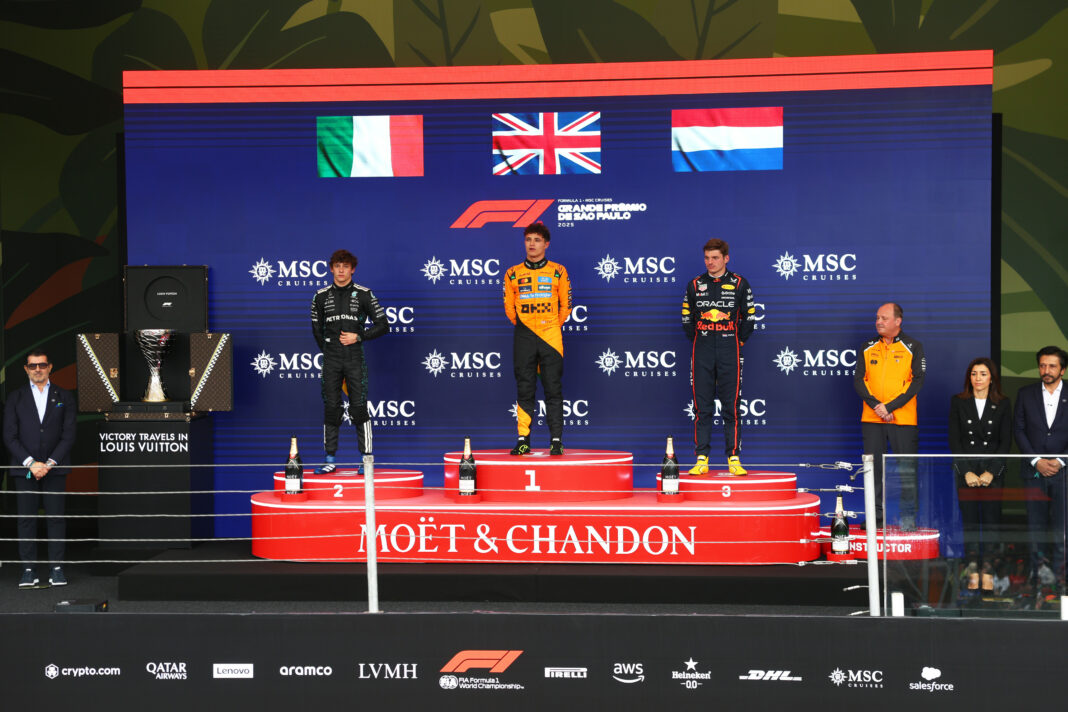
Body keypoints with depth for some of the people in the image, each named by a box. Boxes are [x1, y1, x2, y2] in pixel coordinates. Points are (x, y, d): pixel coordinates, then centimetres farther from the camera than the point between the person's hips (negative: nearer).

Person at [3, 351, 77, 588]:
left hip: (54, 468, 0)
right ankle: (28, 570, 2)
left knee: (56, 517, -2)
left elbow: (68, 435, 2)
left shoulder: (64, 397, 8)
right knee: (26, 519, -1)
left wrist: (50, 463, -9)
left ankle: (56, 568, 2)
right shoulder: (15, 397, 7)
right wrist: (30, 463, -9)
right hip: (24, 469, 0)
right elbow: (10, 436, 1)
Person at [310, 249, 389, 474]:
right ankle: (330, 459, 8)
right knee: (331, 409, 2)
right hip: (331, 361, 2)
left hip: (355, 360, -2)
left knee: (359, 408, -4)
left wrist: (358, 337, -8)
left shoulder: (363, 294, 0)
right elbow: (317, 328, 19)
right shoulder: (322, 296, 8)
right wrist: (328, 350, 13)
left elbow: (383, 326, 1)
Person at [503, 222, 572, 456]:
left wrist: (553, 326, 11)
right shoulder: (513, 274, 7)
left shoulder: (558, 272, 4)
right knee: (524, 390, 2)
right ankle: (523, 439, 5)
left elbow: (566, 305, 9)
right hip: (523, 339, 1)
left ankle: (556, 440, -1)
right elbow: (509, 307, 13)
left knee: (554, 390, -2)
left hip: (550, 337, -1)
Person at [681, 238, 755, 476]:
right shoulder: (695, 285, 8)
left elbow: (749, 318, 7)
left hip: (730, 354, -2)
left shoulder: (739, 284, 3)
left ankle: (734, 459, 4)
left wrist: (737, 342, 4)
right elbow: (687, 319, 14)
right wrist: (698, 341, 9)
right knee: (702, 407, 1)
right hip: (702, 353, 2)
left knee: (731, 407, -1)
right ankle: (701, 459, 4)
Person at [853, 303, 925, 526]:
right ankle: (875, 514, 11)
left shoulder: (913, 347, 2)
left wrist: (890, 406, -14)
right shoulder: (867, 347, 11)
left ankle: (908, 516, 4)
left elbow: (916, 381, -6)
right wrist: (875, 405, -11)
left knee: (906, 469, -2)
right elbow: (858, 380, 5)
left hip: (903, 419, -3)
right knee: (873, 467, 4)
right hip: (871, 419, 3)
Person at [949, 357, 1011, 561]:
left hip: (993, 470, 0)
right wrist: (967, 472, -8)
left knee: (991, 520, -2)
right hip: (966, 470, 0)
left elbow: (1006, 442, 2)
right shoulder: (958, 402, 5)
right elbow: (954, 440, 1)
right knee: (969, 520, -1)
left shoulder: (1003, 404, 5)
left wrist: (991, 472, -8)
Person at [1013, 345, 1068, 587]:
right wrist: (1037, 461, -6)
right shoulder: (1025, 394, 7)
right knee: (1036, 524, 3)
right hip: (1033, 470, 1)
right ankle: (1036, 573, 9)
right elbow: (1019, 430, 4)